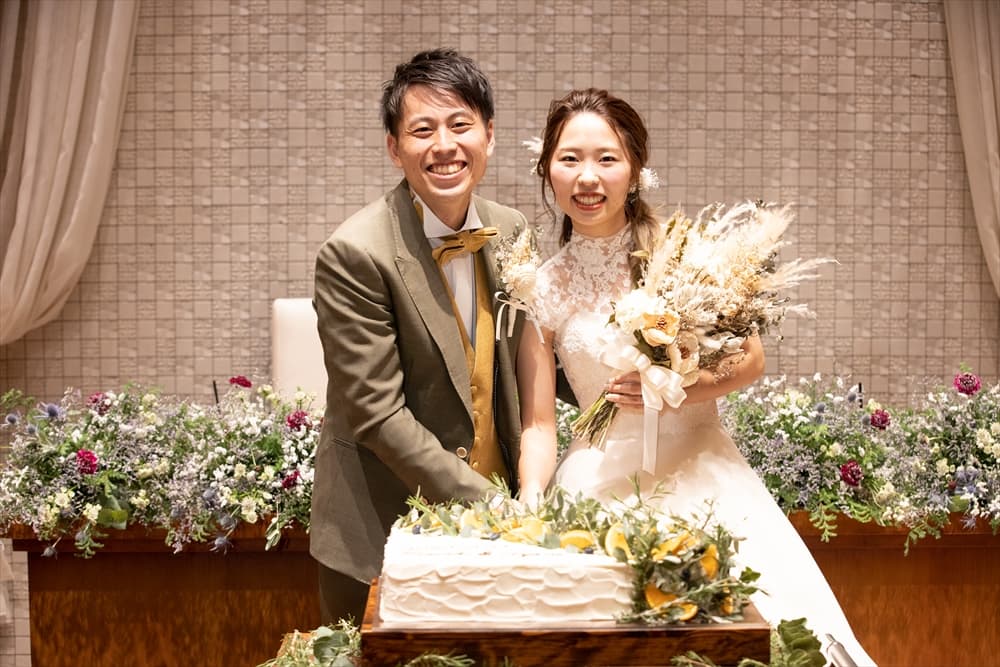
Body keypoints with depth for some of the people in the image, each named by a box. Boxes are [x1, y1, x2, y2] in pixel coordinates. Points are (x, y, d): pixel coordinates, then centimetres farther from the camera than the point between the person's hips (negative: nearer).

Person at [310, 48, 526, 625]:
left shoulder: (510, 230, 0)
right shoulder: (354, 254, -18)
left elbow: (515, 371, 8)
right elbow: (378, 414, -18)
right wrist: (483, 503, -19)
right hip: (383, 535, -5)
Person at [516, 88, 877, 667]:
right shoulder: (541, 289, 0)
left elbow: (750, 359, 1)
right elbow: (538, 424, 1)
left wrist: (675, 391, -17)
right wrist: (530, 509, -15)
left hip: (703, 472, 0)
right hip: (600, 484, 1)